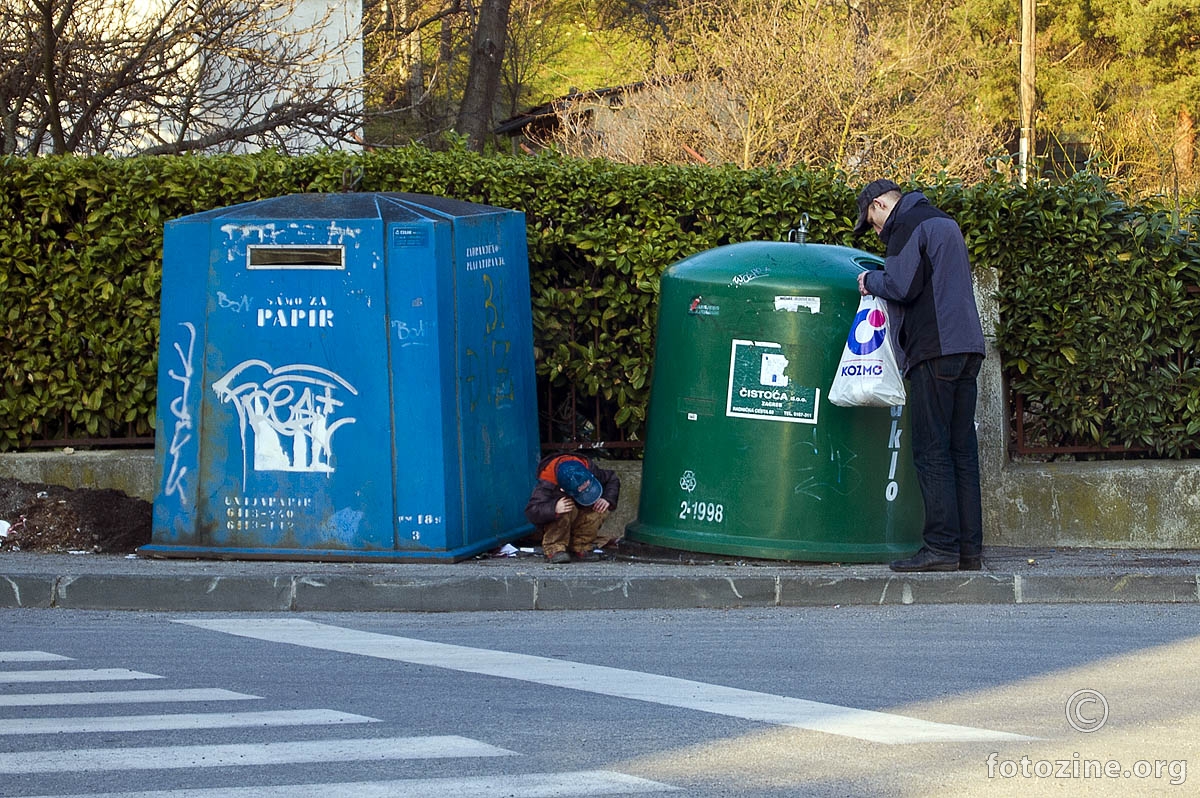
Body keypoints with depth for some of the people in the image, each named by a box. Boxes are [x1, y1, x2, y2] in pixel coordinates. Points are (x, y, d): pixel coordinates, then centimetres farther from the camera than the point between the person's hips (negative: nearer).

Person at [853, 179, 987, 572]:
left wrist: (870, 280, 5)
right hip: (968, 346, 9)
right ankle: (970, 549, 4)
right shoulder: (945, 223, 24)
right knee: (963, 450, 7)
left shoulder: (908, 226, -4)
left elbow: (902, 285, -14)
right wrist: (880, 280, 21)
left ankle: (942, 546, -12)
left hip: (934, 350, -9)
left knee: (932, 451, -8)